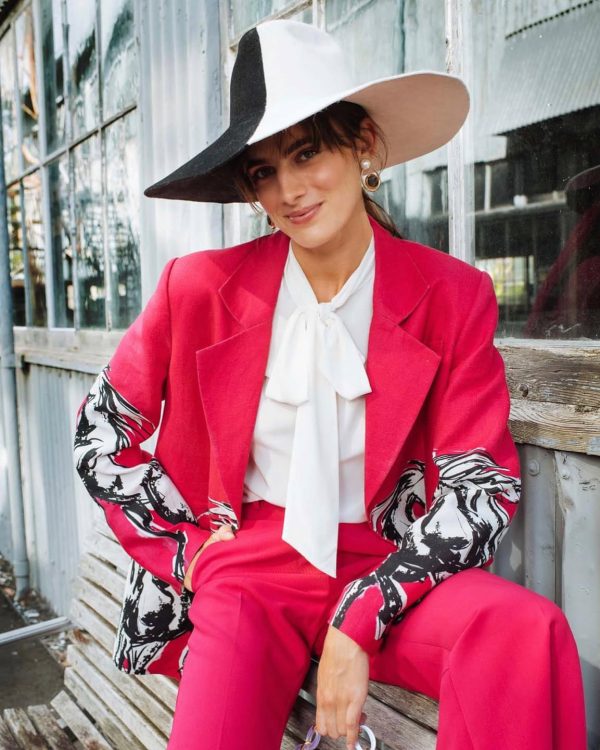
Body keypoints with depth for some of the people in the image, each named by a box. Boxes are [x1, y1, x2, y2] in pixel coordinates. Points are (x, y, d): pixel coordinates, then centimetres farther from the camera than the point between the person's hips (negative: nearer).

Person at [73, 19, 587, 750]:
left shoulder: (452, 297, -4)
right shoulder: (201, 287, -4)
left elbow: (482, 486, -5)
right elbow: (99, 432, 6)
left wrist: (360, 623, -14)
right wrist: (194, 546, -1)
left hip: (387, 569, 1)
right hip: (247, 566, 0)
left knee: (529, 633, -27)